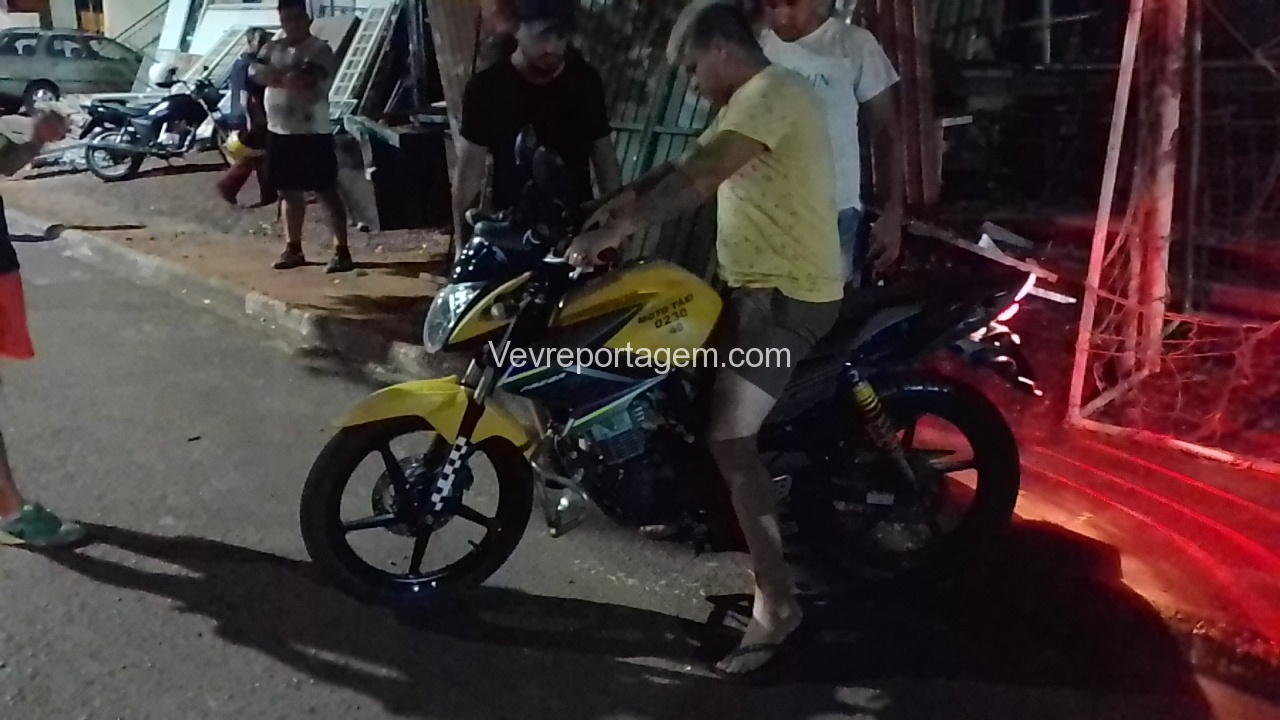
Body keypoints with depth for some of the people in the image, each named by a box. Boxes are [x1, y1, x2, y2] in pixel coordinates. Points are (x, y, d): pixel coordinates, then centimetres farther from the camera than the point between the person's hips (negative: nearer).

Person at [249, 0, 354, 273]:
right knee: (289, 192, 13)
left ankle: (342, 251, -3)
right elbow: (254, 71, -3)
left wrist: (274, 76, -6)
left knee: (326, 192, -5)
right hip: (279, 131, 7)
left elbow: (305, 80, -22)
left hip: (313, 133, -6)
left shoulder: (320, 50, -8)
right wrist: (289, 77, -17)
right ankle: (293, 248, 23)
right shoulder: (272, 48, 13)